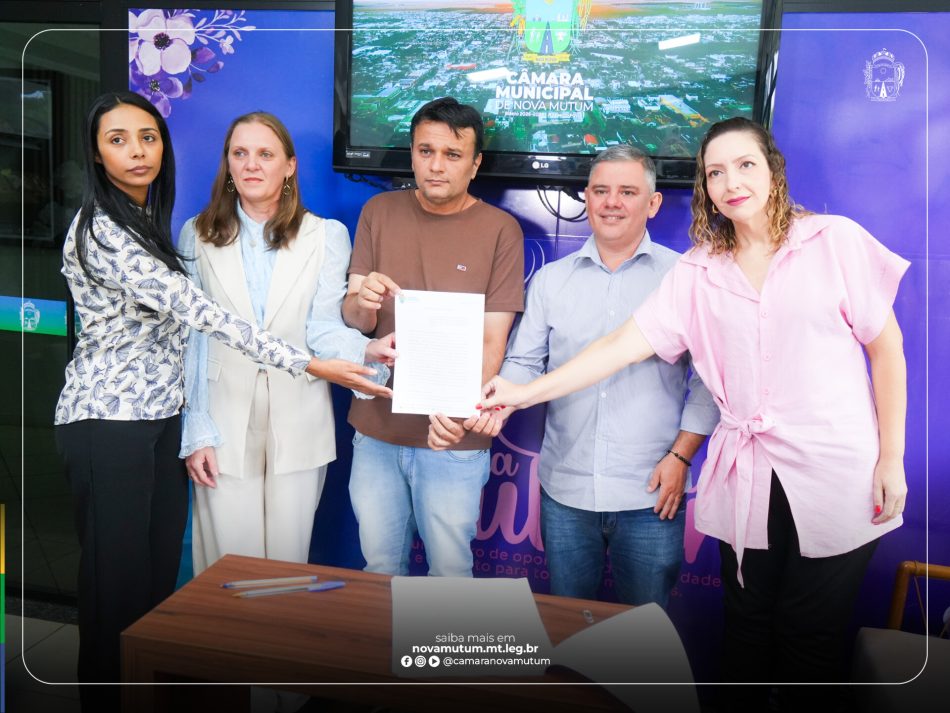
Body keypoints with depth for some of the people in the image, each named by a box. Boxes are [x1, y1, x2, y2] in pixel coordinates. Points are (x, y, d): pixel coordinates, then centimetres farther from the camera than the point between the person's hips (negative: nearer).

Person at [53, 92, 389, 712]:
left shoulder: (153, 221, 10)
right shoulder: (100, 231, -18)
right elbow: (199, 311, -26)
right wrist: (309, 365, -28)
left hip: (163, 416, 8)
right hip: (108, 424, -8)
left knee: (163, 569, 14)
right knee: (117, 580, 4)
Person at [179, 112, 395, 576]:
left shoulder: (326, 236, 2)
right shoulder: (198, 235, 5)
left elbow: (323, 328, -6)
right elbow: (190, 340, 4)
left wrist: (367, 349, -28)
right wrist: (195, 432, -1)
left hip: (297, 427, 0)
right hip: (224, 425, 1)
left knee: (288, 560, 10)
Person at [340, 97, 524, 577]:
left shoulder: (500, 230, -5)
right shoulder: (379, 213, 4)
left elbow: (492, 341, -10)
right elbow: (355, 321, 2)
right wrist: (360, 300, -23)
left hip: (454, 442, -2)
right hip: (376, 430, 3)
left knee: (450, 571, 10)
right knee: (379, 567, 16)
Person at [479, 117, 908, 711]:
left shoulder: (835, 240, 0)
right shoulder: (697, 272, 6)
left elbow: (886, 346, 2)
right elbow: (627, 343, -2)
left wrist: (891, 458, -2)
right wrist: (527, 392, -9)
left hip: (834, 477, -2)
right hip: (746, 481, 2)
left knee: (812, 640, 7)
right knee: (748, 631, 12)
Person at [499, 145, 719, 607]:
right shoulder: (550, 279, 7)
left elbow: (708, 377, -1)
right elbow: (524, 363, 6)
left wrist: (681, 454, -7)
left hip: (650, 496, -2)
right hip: (564, 489, 3)